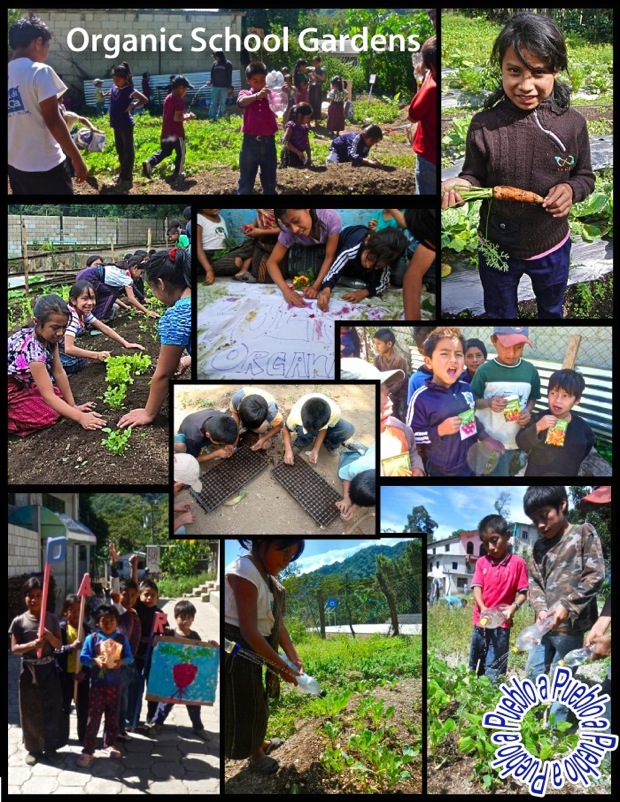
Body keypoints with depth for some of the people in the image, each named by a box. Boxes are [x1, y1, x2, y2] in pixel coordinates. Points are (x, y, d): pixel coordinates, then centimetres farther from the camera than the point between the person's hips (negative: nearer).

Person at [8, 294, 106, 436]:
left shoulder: (48, 335, -11)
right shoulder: (32, 348, -35)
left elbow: (59, 373, -5)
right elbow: (48, 396, -34)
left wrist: (73, 406, -8)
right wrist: (80, 417, -39)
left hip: (22, 383, 9)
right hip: (11, 391, -9)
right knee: (51, 414, -17)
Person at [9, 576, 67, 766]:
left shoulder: (52, 619, -1)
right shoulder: (19, 621, -5)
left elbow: (59, 645, 0)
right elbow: (14, 648, -7)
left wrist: (49, 636, -20)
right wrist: (32, 644, -24)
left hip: (48, 669, 1)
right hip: (29, 670, -1)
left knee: (52, 709, 4)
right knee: (31, 711, 6)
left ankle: (50, 748, 17)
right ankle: (34, 748, 20)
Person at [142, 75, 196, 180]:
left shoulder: (168, 98, 10)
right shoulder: (179, 100, -18)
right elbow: (177, 118, -24)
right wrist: (188, 117, -9)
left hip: (166, 131, 8)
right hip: (176, 132, -8)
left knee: (164, 151, 18)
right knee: (180, 153, 11)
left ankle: (149, 163, -1)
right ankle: (177, 173, 18)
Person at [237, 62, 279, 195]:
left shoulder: (271, 94, 3)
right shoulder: (245, 94, 0)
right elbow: (241, 102, -24)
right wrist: (257, 95, -43)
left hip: (268, 142, 2)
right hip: (250, 142, -2)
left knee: (269, 182, 12)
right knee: (246, 183, 3)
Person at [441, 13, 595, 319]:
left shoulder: (573, 124, -16)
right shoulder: (483, 125, -20)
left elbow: (585, 176, -2)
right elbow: (475, 177, -7)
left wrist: (571, 189, -23)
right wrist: (460, 185, -29)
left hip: (552, 246, 1)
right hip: (497, 247, -1)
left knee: (551, 308, 29)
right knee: (499, 313, 23)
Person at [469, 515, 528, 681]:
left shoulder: (518, 563, -6)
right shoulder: (481, 562, 4)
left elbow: (523, 593, -5)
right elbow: (476, 587, -3)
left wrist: (513, 607, -24)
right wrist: (483, 609, -21)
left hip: (501, 623, -4)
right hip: (480, 621, 4)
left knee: (493, 670, -3)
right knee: (474, 666, 14)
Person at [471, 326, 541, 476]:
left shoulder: (530, 370, -2)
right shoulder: (485, 371, -11)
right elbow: (472, 401, -3)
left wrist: (528, 410, -9)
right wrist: (488, 402, -22)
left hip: (519, 438, 4)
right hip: (492, 440, -4)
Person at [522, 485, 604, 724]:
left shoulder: (584, 533, -4)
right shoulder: (539, 546, 12)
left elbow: (595, 576, -11)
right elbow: (533, 581, 8)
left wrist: (567, 606, -20)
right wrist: (540, 608, -12)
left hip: (570, 626, -6)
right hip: (545, 625, 6)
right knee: (532, 676, 14)